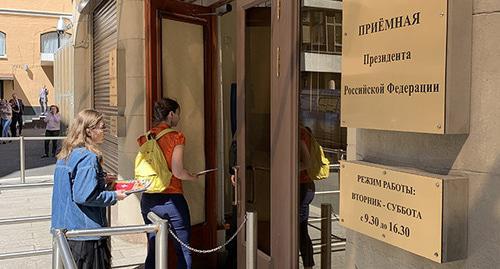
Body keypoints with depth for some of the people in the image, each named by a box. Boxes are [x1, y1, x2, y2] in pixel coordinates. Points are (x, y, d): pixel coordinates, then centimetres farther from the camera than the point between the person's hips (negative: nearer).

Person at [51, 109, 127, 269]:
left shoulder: (67, 154, 9)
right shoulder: (88, 158, -20)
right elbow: (85, 196, -24)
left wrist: (101, 180, 15)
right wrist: (114, 196, -13)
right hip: (85, 231, -9)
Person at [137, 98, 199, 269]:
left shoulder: (145, 138, 4)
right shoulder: (176, 137, -9)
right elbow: (177, 172, -15)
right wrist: (193, 177, 4)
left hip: (149, 200, 5)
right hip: (172, 199, -5)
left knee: (153, 251, 15)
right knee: (183, 251, 9)